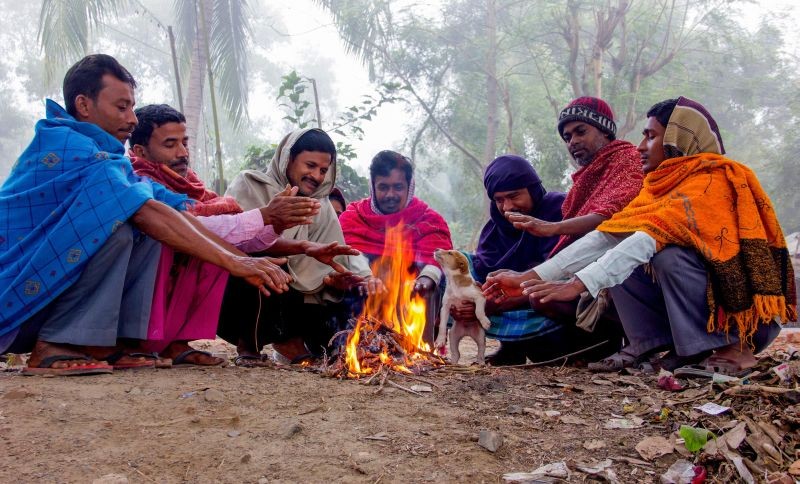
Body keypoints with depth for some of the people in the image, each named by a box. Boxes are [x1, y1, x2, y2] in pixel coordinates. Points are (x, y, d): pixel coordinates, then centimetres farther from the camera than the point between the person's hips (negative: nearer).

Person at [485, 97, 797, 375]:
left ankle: (731, 351, -16)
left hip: (752, 315, -7)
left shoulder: (710, 184, -19)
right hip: (702, 305, 7)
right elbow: (605, 237, -5)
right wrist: (529, 278, -14)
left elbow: (649, 240, -34)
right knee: (614, 262, -5)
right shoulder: (662, 186, 4)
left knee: (669, 253, -29)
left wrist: (577, 284, -42)